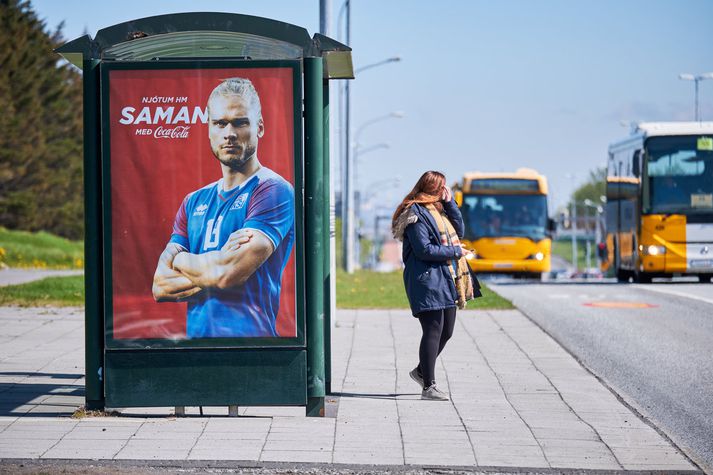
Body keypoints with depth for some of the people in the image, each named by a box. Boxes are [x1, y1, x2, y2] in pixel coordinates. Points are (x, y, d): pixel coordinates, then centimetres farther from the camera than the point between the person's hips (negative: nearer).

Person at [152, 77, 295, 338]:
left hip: (249, 334, -6)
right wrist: (219, 263, -12)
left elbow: (228, 272, -19)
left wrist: (178, 258, -1)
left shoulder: (273, 190, -9)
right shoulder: (194, 202, 12)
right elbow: (160, 287, 3)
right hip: (195, 335, 6)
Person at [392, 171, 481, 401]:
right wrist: (455, 252, -11)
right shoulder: (416, 214, -12)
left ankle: (422, 371, 30)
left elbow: (458, 231, 13)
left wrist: (450, 202, 4)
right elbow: (423, 249, -18)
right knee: (433, 331, -9)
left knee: (446, 331, 13)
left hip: (446, 281, 9)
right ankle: (428, 386, -6)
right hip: (428, 280, -9)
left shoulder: (438, 208, 18)